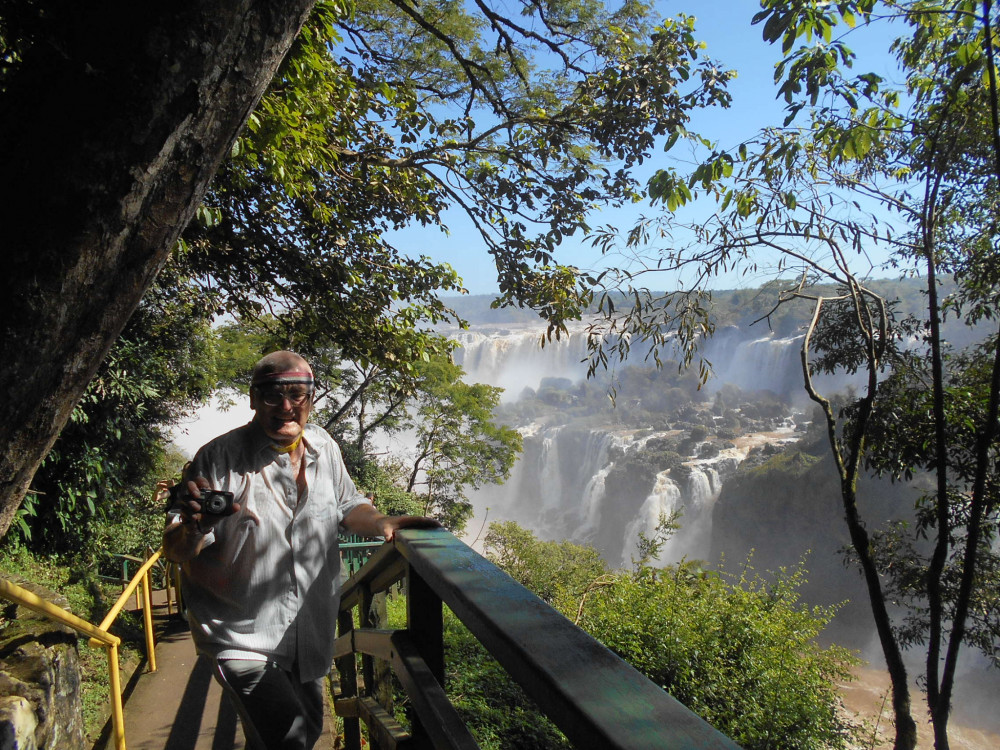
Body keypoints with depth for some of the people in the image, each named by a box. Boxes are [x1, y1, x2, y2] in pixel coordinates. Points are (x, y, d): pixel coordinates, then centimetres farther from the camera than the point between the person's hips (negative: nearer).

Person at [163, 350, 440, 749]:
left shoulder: (323, 447, -1)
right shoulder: (220, 458, -16)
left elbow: (347, 506, 13)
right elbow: (175, 549, -14)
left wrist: (383, 523, -7)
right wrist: (195, 528, -36)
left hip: (310, 634, 6)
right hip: (244, 638, -5)